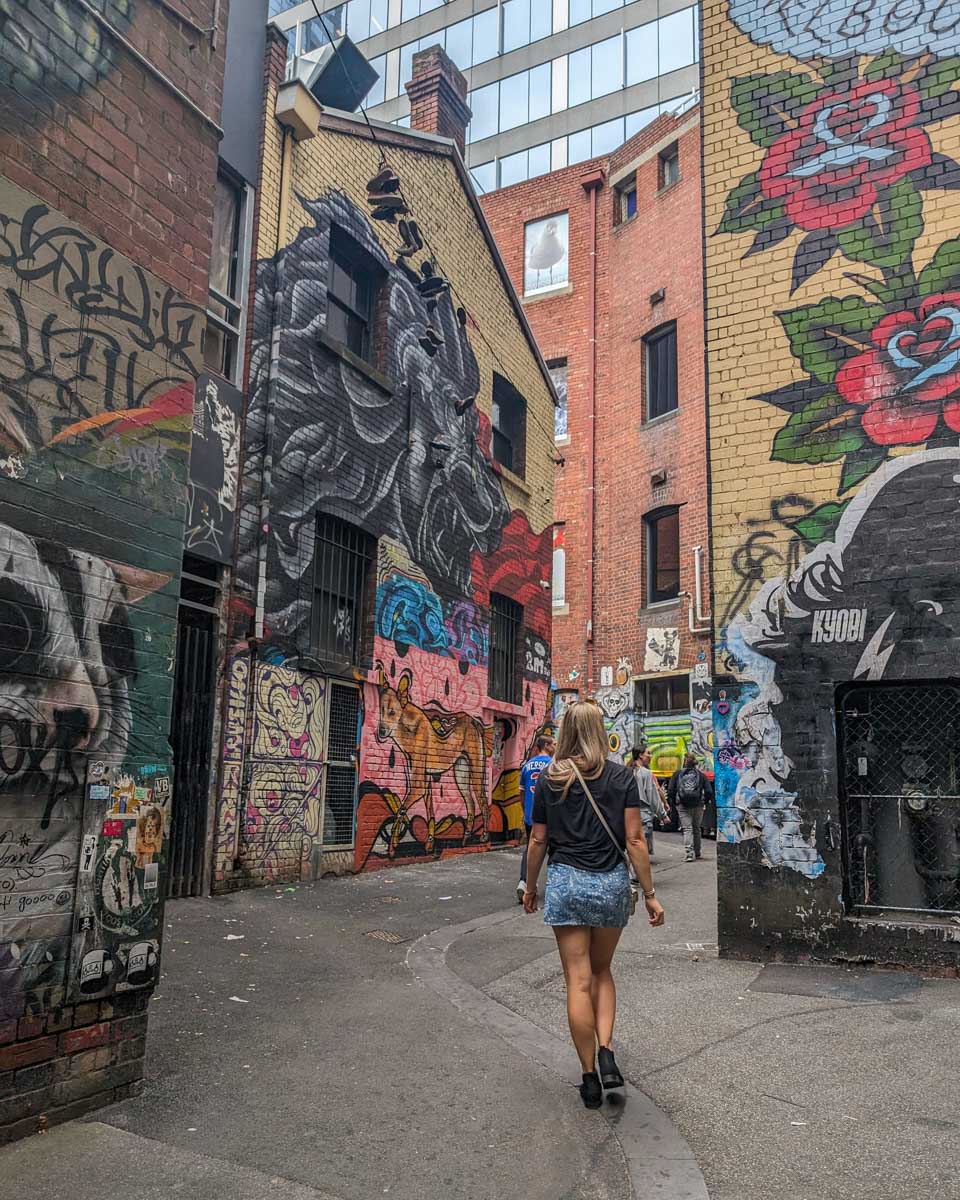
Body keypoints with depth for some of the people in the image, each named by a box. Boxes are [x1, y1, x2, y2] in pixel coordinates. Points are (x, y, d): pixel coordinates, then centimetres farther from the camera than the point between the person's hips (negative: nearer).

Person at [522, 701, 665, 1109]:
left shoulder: (548, 779, -1)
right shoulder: (621, 777, -3)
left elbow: (538, 841, 4)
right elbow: (634, 840, -5)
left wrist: (530, 888, 17)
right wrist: (650, 894, 1)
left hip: (565, 881, -1)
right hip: (611, 883, 1)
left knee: (578, 980, 6)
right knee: (602, 972, 21)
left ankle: (590, 1077, 11)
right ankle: (606, 1053, 6)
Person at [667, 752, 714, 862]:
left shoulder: (677, 774, 1)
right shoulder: (701, 775, 3)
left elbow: (670, 791, -3)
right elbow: (709, 792, -3)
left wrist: (675, 802, 10)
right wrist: (704, 802, 11)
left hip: (682, 806, -2)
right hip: (698, 806, 2)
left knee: (687, 829, -3)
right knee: (696, 829, 17)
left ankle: (690, 853, -18)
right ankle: (697, 852, 27)